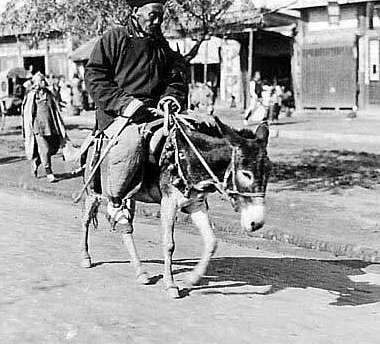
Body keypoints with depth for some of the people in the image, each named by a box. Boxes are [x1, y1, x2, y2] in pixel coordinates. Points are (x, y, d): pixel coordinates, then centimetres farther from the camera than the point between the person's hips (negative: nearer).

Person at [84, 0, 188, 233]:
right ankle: (116, 202, -13)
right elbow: (93, 75, -2)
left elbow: (177, 78, 23)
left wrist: (172, 96, -2)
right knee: (132, 140, -37)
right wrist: (123, 102, -14)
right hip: (117, 114, -5)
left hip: (154, 112, 6)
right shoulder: (114, 39, 5)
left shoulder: (163, 47, 21)